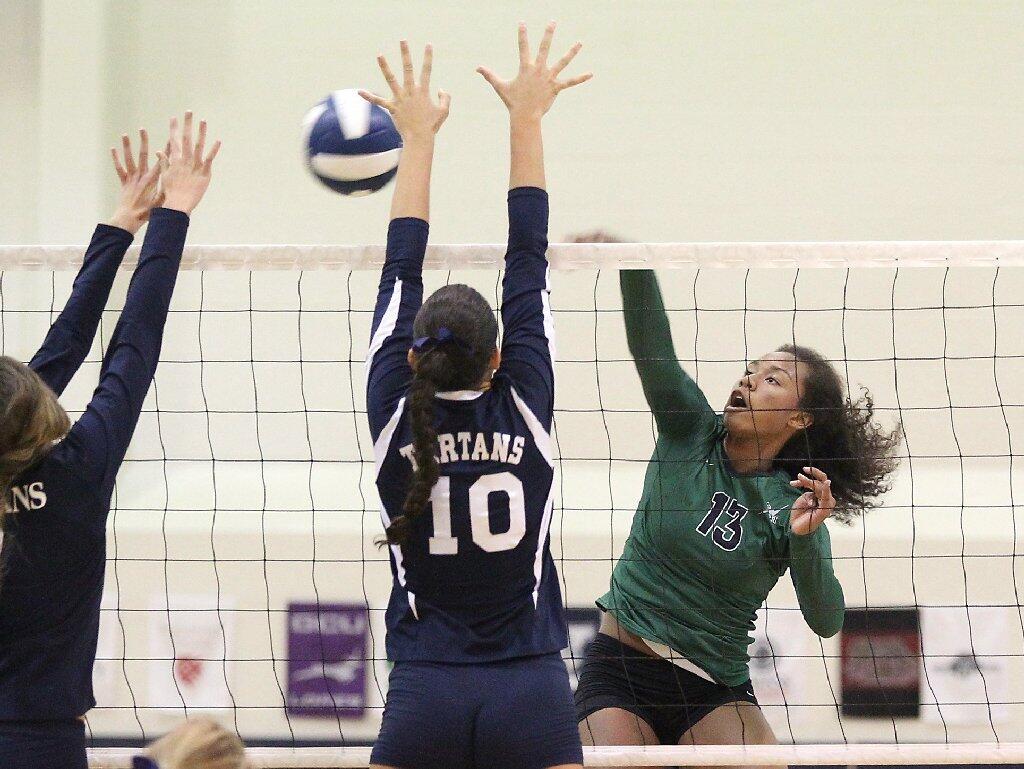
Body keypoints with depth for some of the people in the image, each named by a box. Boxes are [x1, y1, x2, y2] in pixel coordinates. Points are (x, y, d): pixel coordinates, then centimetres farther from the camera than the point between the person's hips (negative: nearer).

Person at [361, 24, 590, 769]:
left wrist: (418, 138, 21)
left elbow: (401, 274, 11)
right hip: (534, 696, 0)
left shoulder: (397, 418, 0)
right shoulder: (524, 411, 0)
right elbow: (529, 261, 7)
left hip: (424, 698, 0)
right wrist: (527, 121, 15)